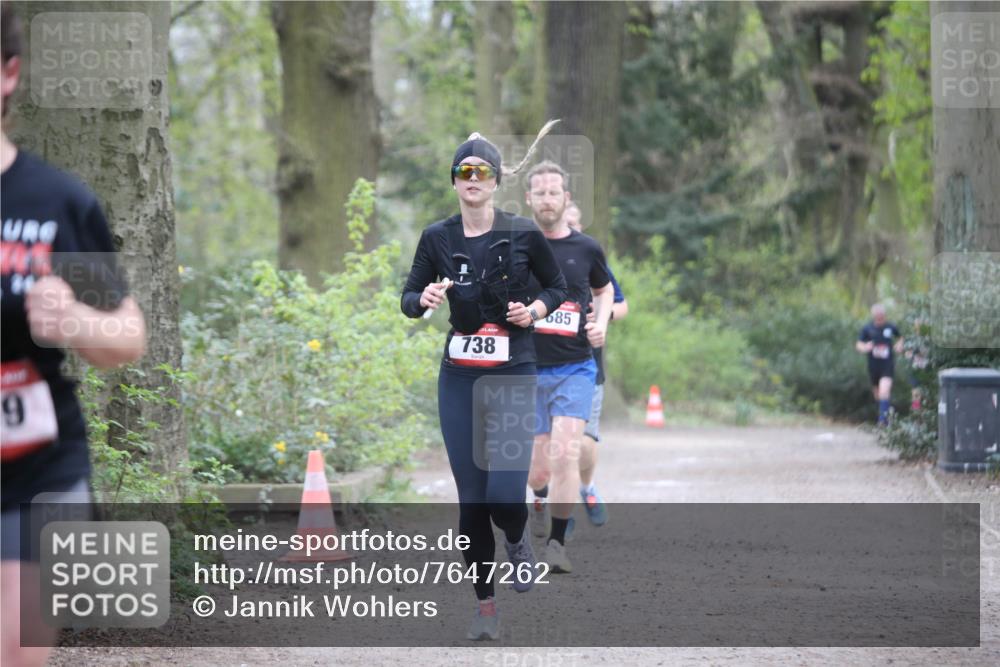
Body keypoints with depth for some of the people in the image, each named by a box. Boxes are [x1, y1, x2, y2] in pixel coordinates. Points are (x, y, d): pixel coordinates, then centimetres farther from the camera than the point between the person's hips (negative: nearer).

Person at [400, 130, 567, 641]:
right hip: (459, 378, 2)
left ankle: (517, 541, 21)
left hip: (514, 376, -2)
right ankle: (485, 603, 15)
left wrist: (534, 310, -10)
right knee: (470, 498, 2)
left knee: (505, 495, -15)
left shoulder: (523, 233, -4)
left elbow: (557, 287, 10)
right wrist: (425, 299, -18)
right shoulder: (437, 238, 1)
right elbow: (407, 299, 4)